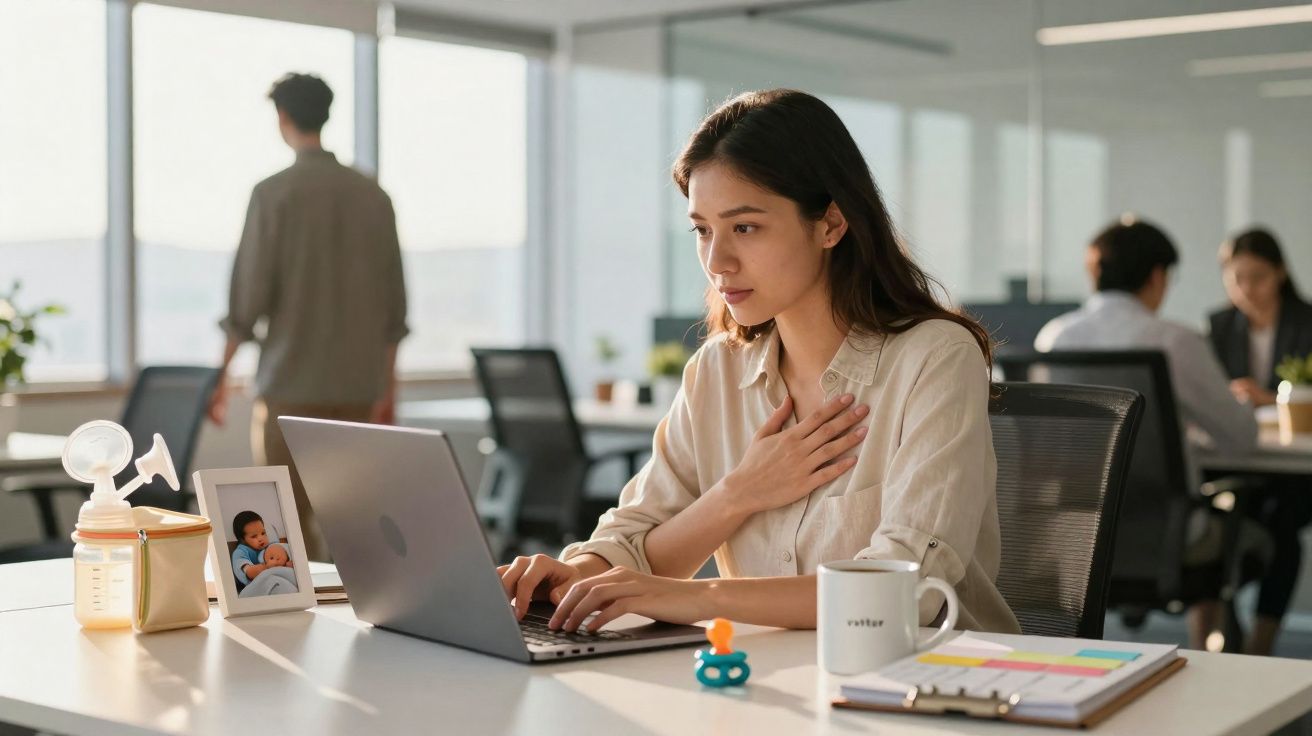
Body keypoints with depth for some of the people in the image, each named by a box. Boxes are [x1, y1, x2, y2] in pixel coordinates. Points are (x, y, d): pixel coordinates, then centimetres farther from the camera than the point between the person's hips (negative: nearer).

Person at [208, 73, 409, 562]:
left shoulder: (274, 193, -6)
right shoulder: (372, 195, 8)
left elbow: (249, 295, -8)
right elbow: (394, 305, 10)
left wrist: (222, 374, 2)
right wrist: (387, 386, 18)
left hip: (291, 384, -4)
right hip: (357, 385, 4)